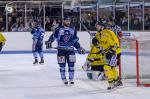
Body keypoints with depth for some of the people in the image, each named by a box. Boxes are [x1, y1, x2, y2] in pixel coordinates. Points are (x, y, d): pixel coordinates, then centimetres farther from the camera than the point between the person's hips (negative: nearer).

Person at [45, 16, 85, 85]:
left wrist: (79, 48, 6)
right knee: (62, 65, 2)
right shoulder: (59, 29, -3)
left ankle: (71, 79, 9)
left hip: (70, 50, 2)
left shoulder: (73, 30, 8)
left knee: (71, 65, -1)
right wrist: (49, 42, -20)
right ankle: (64, 79, 13)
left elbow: (75, 40, 14)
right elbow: (53, 36, -3)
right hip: (61, 49, -2)